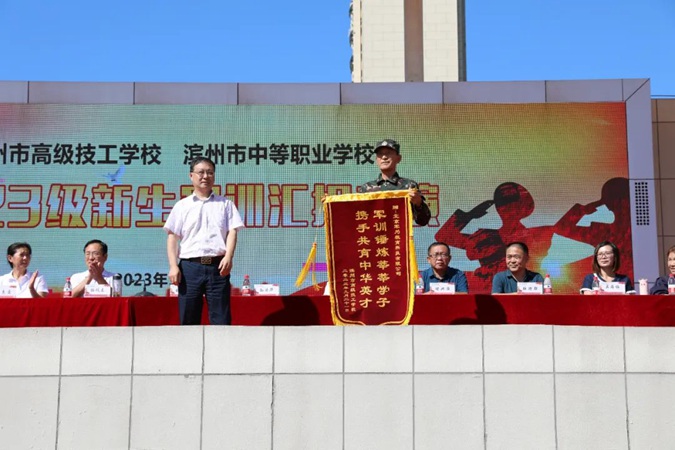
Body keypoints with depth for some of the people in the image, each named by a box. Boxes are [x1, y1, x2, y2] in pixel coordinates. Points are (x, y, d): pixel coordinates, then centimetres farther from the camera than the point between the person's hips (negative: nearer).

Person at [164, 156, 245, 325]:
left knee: (221, 317, -2)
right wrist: (173, 266, -5)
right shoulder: (182, 205, 12)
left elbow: (232, 231, 4)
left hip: (217, 266, 0)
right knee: (188, 318, 3)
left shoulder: (225, 204, 13)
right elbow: (172, 237, 7)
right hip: (190, 266, 0)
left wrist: (228, 256, -14)